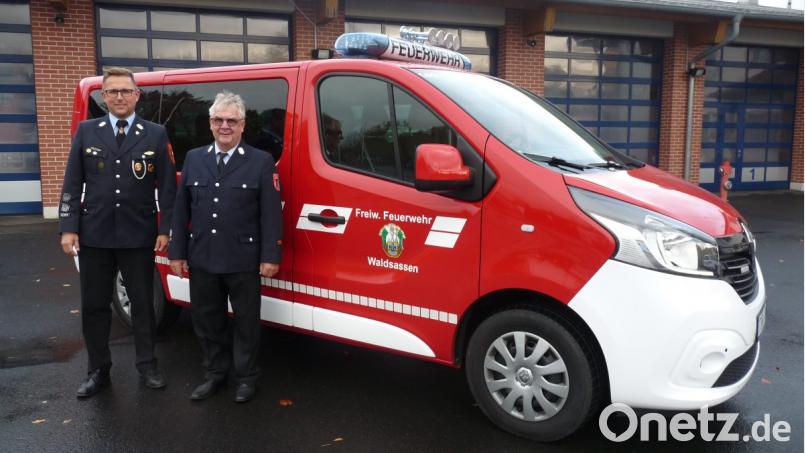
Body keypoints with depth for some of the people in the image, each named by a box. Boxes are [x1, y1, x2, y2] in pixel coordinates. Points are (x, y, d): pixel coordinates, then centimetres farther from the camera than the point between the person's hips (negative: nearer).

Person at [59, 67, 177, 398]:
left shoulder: (156, 134, 1)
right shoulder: (86, 131, 5)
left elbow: (167, 186, 0)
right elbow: (72, 183, 4)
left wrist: (165, 229, -5)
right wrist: (68, 228, -3)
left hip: (138, 235, -1)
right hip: (94, 234, 2)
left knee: (143, 303, 8)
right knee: (94, 305, 10)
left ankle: (147, 366, 23)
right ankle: (98, 369, 24)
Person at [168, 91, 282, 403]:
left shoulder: (261, 162, -3)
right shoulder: (194, 159, 9)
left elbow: (271, 214, -7)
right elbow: (181, 210, 9)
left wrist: (270, 257, -12)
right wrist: (177, 252, 5)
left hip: (243, 261, -4)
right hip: (201, 260, 4)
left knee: (246, 320, 8)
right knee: (206, 319, 14)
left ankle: (246, 377, 25)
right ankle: (215, 373, 32)